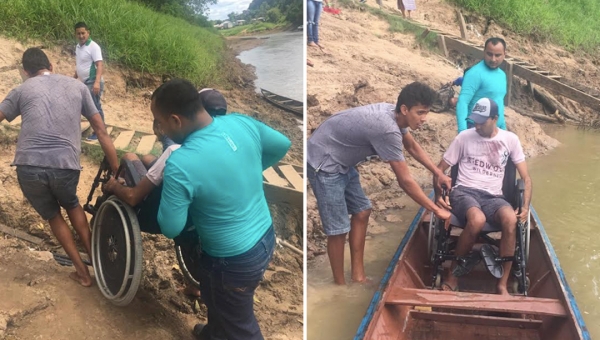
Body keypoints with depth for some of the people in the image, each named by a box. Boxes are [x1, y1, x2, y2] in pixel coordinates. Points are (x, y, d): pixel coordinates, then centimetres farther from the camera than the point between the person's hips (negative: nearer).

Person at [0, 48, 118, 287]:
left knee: (52, 215, 25)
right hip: (66, 166, 1)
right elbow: (100, 129, 12)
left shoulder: (22, 90, 13)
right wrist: (117, 171, 14)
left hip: (28, 167, 0)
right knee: (72, 205, 33)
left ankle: (82, 272, 28)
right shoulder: (77, 86, 15)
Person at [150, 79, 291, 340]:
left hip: (235, 260, -8)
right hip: (265, 236, 8)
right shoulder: (241, 122, -10)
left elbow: (170, 229, -19)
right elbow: (282, 145, 8)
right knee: (213, 296, 36)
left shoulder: (180, 165, -30)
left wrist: (171, 191, -1)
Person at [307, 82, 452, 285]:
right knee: (338, 228, -5)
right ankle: (340, 286, 13)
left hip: (341, 161, 10)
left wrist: (439, 174, 13)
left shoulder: (394, 115, -2)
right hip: (323, 164, -10)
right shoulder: (387, 130, -31)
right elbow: (405, 181, -24)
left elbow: (413, 147, 17)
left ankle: (358, 277, 22)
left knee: (361, 212, 13)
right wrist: (436, 210, -15)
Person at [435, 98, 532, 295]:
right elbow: (440, 169, 7)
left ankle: (502, 284, -21)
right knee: (477, 220, -38)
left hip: (492, 197, 2)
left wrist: (526, 207, -9)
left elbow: (526, 178, 7)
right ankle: (453, 274, -16)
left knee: (511, 220, -34)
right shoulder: (465, 137, 3)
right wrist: (438, 195, -11)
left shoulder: (510, 140, 7)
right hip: (464, 192, -2)